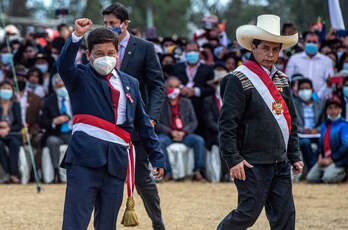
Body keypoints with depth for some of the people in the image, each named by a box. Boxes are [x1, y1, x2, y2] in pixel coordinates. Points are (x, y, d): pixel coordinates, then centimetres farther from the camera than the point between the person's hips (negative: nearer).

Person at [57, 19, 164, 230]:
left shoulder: (130, 83, 19)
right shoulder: (81, 78, 7)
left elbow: (143, 123, 23)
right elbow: (64, 65, -16)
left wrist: (157, 156, 21)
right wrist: (77, 36, -32)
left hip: (117, 159, 4)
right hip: (86, 156, -4)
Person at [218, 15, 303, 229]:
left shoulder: (282, 79, 14)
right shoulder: (239, 80, -8)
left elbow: (292, 120, 21)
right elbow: (227, 123, -12)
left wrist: (294, 155, 16)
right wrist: (233, 159, -17)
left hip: (280, 162, 7)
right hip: (252, 162, -7)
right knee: (249, 212, -5)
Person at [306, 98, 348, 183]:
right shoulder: (324, 125, 16)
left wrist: (331, 159, -15)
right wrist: (320, 156, 2)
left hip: (338, 160, -6)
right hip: (324, 159, 6)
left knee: (328, 178, -28)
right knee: (310, 178, -10)